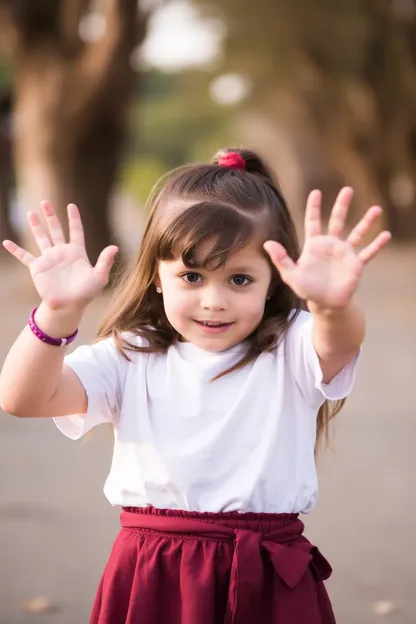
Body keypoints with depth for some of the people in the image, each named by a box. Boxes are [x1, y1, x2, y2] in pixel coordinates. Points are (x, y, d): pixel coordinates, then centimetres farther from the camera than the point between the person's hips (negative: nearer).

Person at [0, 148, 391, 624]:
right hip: (152, 584, 1)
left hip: (269, 585, -1)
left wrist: (334, 305, -51)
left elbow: (340, 343, -26)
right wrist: (60, 312, -28)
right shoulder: (129, 359, 2)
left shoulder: (291, 353, -2)